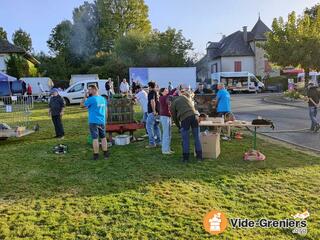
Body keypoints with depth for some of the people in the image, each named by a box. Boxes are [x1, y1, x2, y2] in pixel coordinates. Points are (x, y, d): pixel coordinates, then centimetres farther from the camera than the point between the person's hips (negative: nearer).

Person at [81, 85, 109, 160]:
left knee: (95, 138, 0)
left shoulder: (91, 99, -12)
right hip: (102, 121, 6)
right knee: (103, 138, 14)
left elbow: (82, 105, -2)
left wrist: (85, 97, 6)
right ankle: (106, 154, 19)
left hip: (93, 122, -6)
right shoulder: (103, 99, 9)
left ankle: (96, 155, 4)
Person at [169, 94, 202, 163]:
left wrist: (179, 127, 28)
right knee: (197, 137, 9)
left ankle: (185, 157, 12)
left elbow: (174, 118, 15)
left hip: (184, 118, -4)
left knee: (185, 139, 7)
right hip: (194, 115, 4)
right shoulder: (183, 97, 24)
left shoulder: (172, 104, 12)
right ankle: (199, 156, 15)